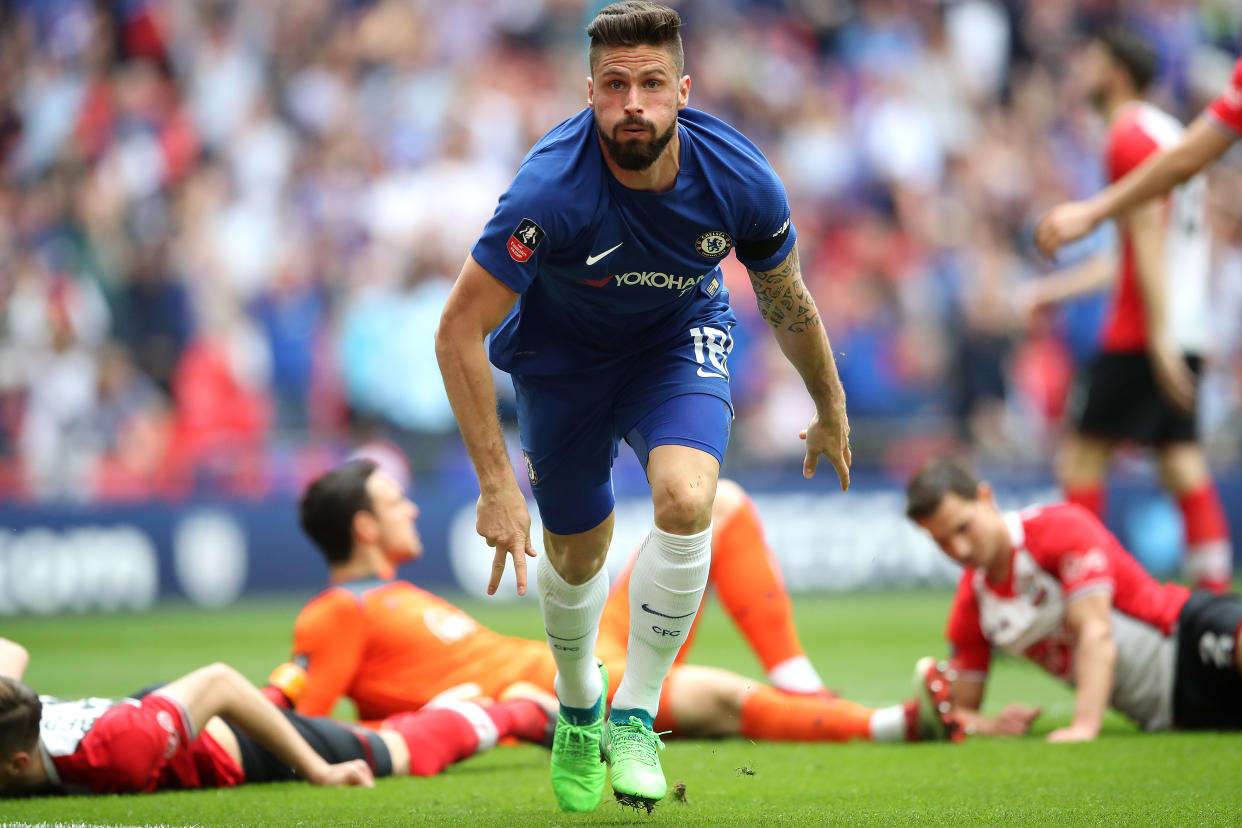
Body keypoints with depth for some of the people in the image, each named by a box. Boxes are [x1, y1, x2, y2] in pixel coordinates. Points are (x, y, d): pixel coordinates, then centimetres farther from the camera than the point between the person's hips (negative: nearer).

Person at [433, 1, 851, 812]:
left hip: (678, 338, 1)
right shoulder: (551, 190, -36)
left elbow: (787, 301, -5)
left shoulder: (739, 180, -26)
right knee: (577, 555, 9)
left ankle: (635, 715, -8)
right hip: (561, 351, -1)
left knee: (686, 502, -26)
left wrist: (831, 412, 9)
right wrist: (495, 482, -32)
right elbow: (458, 332, -30)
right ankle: (578, 707, 43)